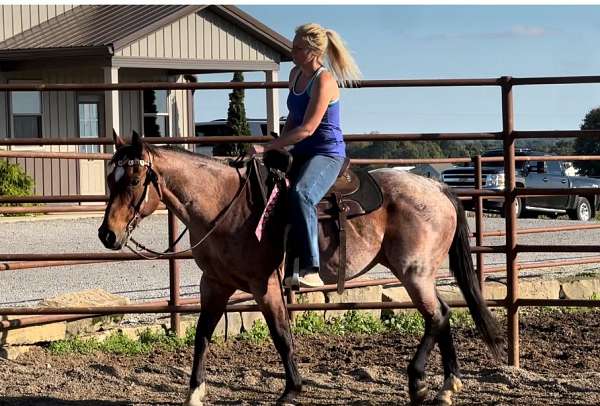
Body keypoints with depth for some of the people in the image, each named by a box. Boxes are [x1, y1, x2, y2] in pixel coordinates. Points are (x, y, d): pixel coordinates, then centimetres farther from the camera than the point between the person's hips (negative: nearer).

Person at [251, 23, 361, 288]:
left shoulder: (324, 81, -17)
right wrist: (280, 146, 10)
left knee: (300, 194, -36)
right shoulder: (295, 74, 10)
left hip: (327, 154, -10)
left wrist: (268, 147, -22)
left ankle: (310, 270, -36)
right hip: (300, 153, 10)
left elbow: (307, 129, -22)